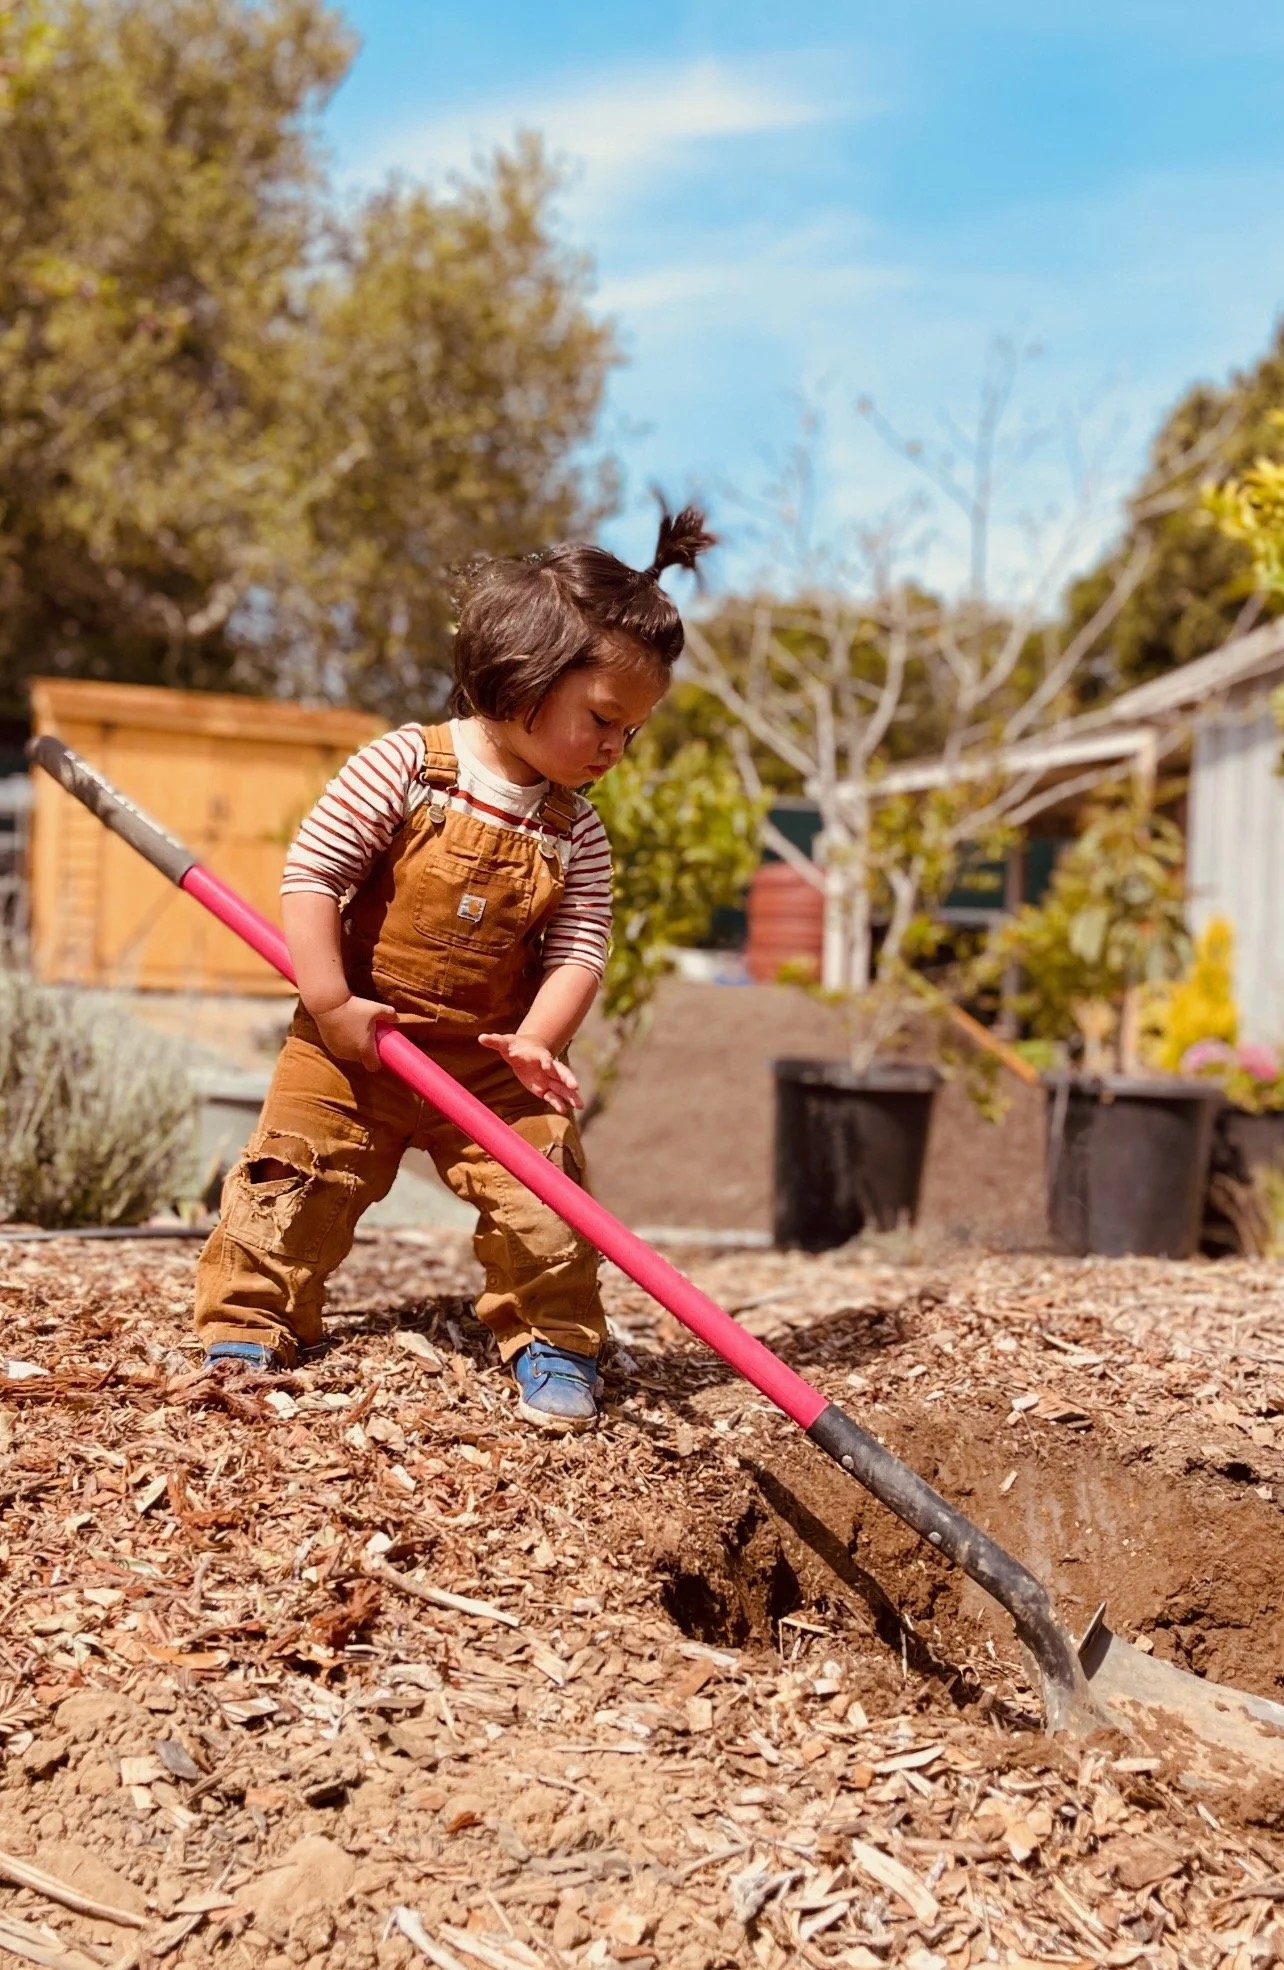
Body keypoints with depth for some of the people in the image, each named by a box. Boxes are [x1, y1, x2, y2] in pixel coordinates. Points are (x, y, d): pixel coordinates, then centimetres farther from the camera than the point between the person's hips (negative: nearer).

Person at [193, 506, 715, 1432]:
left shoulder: (575, 833, -1)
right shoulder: (405, 766, -14)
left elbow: (578, 950, -4)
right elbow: (312, 871, -14)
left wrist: (537, 1040, -22)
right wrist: (331, 1004, -18)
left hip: (491, 1063, 2)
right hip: (355, 1042, -2)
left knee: (543, 1199, -5)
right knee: (295, 1179, 1)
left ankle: (554, 1341, 15)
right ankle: (249, 1321, 21)